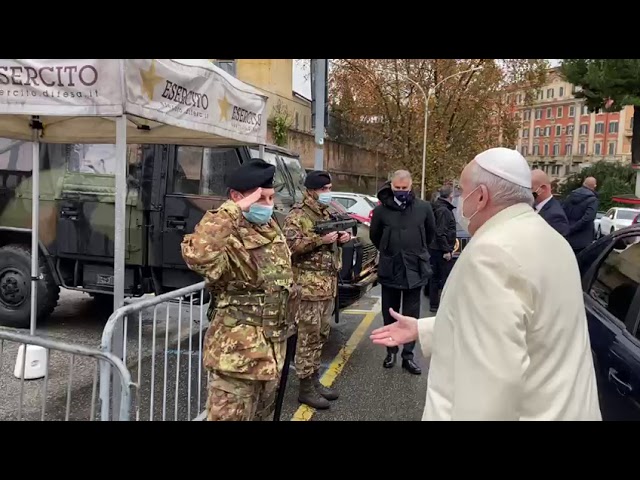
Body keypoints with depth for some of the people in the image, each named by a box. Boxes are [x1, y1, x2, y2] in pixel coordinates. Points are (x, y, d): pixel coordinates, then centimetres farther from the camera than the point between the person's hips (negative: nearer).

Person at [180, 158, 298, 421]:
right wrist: (234, 211, -39)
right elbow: (196, 255, -46)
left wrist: (288, 321, 22)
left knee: (261, 413, 25)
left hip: (273, 348, 9)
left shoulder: (272, 229, 7)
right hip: (237, 353, -8)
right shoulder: (230, 240, -22)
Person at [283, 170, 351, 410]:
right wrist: (320, 239, -23)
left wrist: (340, 238, 6)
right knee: (308, 337, -4)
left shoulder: (326, 213, 18)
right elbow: (290, 246, -19)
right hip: (308, 285, -8)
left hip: (328, 283, 8)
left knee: (321, 336, 14)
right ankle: (305, 388, 6)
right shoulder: (297, 216, -8)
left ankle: (315, 381, 25)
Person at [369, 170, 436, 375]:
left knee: (411, 316, 6)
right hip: (390, 270, 0)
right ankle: (391, 351, 26)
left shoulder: (424, 208, -4)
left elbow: (430, 233, 13)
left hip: (415, 269, 0)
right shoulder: (381, 210, -5)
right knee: (389, 314, 11)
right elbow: (374, 236, 11)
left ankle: (408, 355, 16)